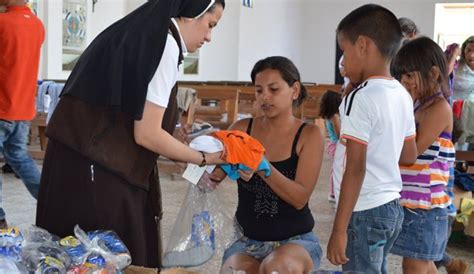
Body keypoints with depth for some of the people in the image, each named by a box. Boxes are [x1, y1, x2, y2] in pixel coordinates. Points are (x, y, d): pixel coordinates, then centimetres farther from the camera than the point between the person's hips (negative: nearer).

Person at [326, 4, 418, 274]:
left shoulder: (361, 98, -17)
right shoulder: (403, 95, 6)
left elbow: (355, 168, -20)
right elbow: (409, 156, 15)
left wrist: (339, 229, -18)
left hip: (364, 212, -8)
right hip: (392, 206, 8)